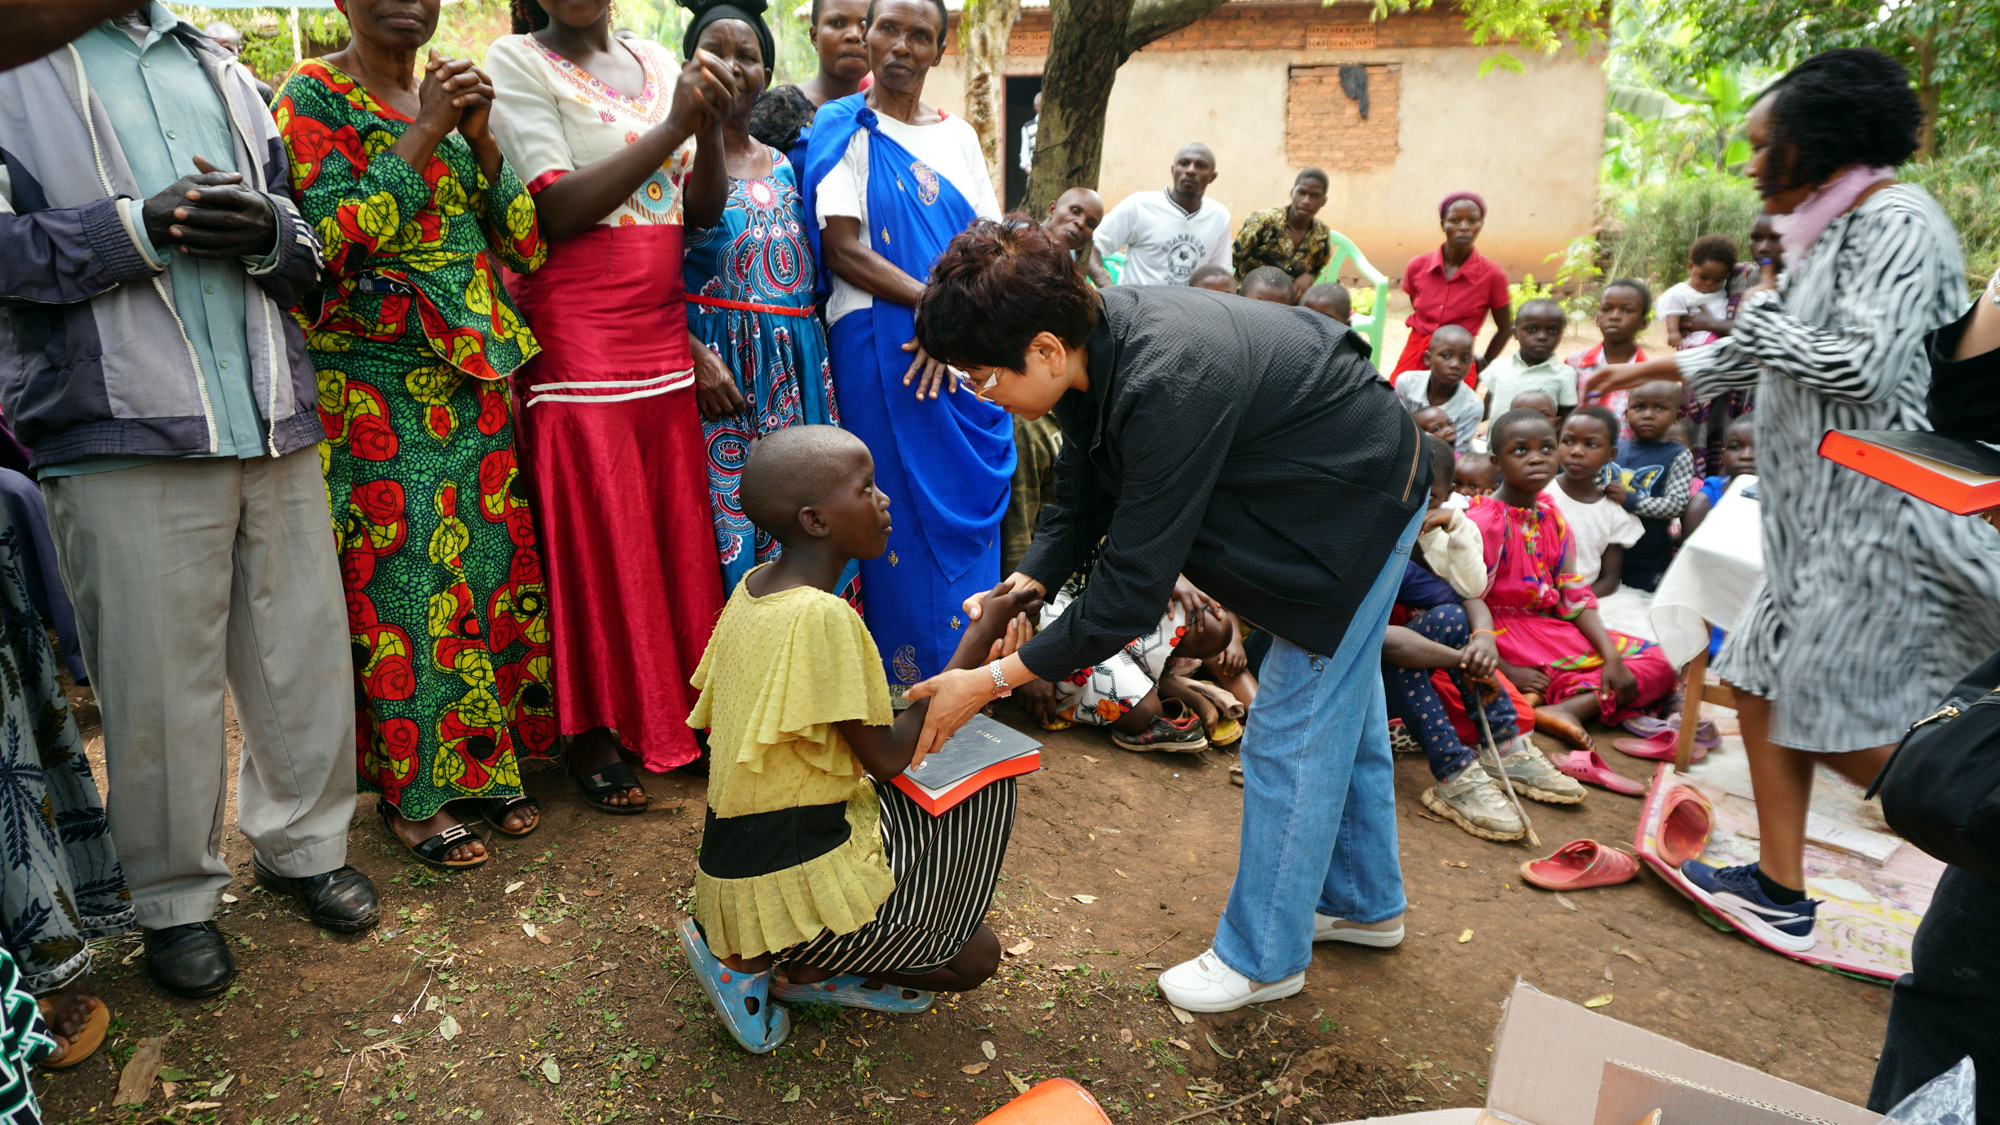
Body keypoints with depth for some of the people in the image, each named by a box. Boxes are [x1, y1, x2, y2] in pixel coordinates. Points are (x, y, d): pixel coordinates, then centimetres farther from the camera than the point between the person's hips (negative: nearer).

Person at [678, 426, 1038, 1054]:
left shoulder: (753, 589, 3)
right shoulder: (821, 616, -25)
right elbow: (888, 756, -19)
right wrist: (978, 638, -14)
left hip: (740, 853, 9)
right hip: (794, 878, -9)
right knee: (973, 957, 5)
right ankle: (756, 961, 2)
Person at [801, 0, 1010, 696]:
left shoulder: (958, 136, 14)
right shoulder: (845, 128, 2)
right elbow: (841, 251, -8)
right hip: (881, 344, -4)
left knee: (973, 499, 5)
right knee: (907, 506, -3)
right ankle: (906, 683, 9)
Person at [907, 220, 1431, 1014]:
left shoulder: (1169, 387, -40)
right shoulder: (1093, 339, -12)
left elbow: (1134, 587, -35)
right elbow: (1081, 498, 0)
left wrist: (996, 679, -30)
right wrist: (1025, 583, -17)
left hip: (1363, 504, -9)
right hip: (1327, 487, 9)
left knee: (1292, 733, -2)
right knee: (1341, 706, 21)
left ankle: (1263, 956, 17)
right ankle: (1361, 897, 42)